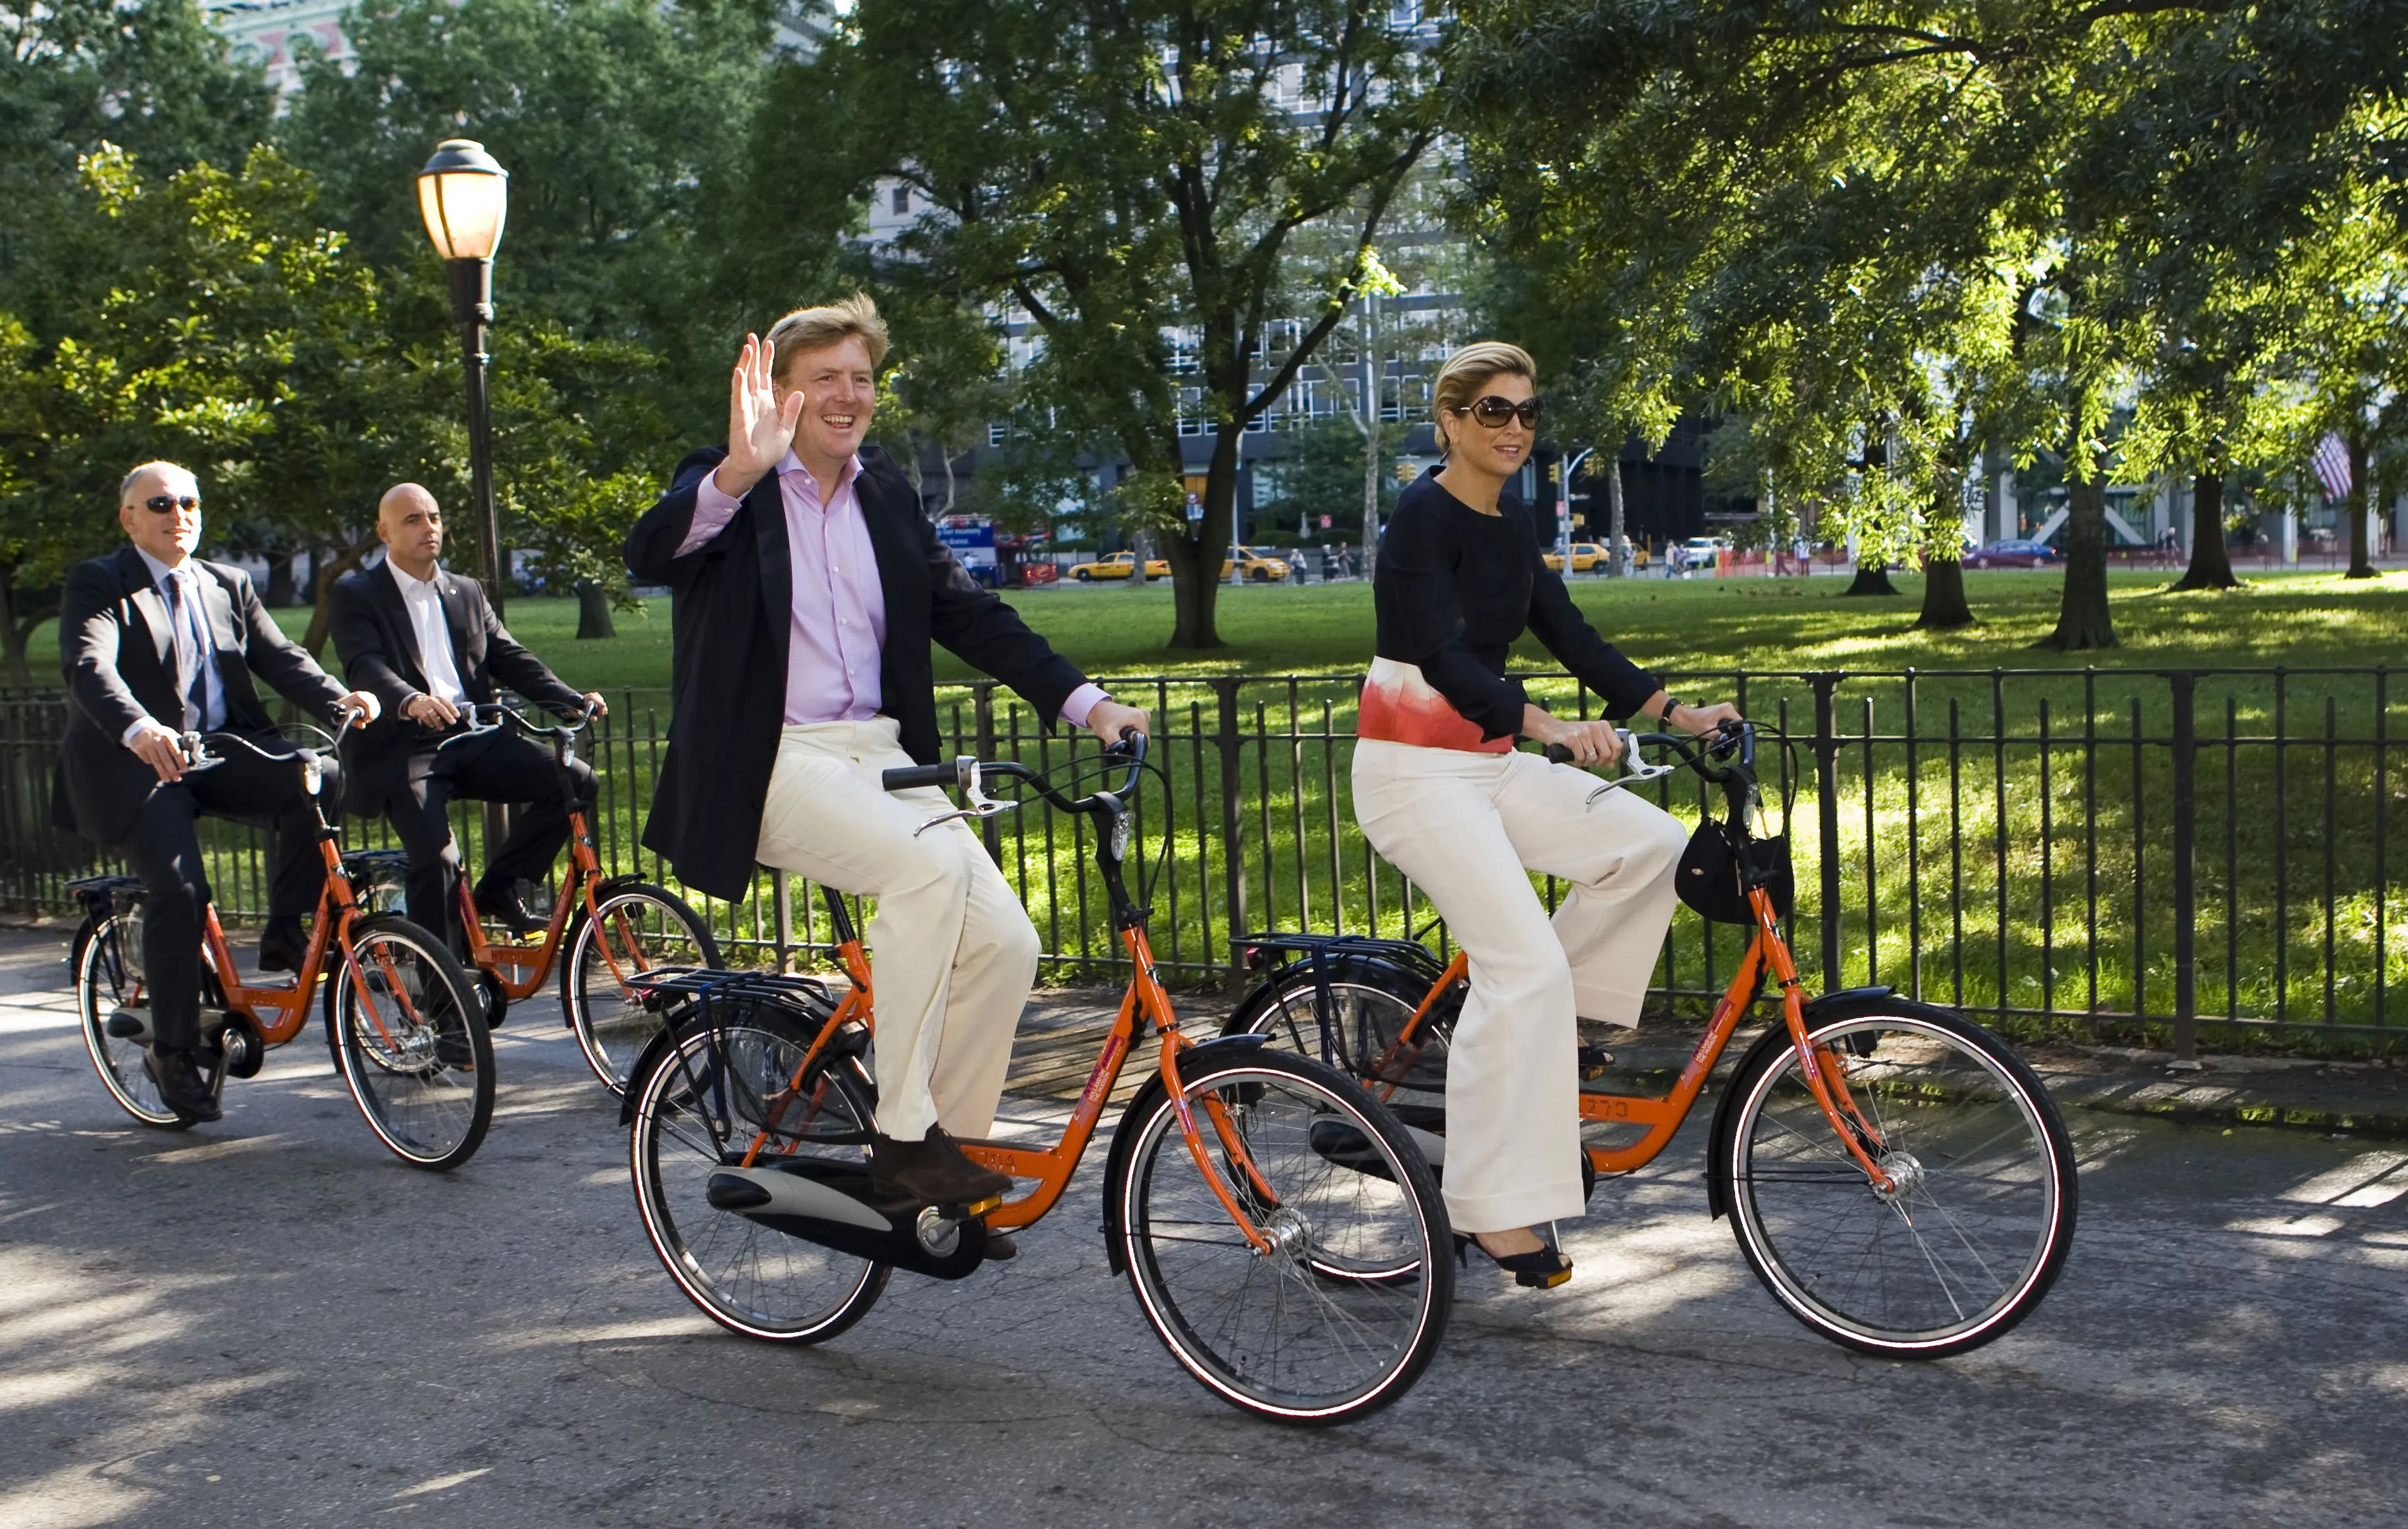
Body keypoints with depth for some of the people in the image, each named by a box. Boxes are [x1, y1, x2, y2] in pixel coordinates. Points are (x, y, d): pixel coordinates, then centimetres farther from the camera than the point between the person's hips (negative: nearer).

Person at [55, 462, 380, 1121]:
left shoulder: (229, 586, 15)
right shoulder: (97, 584, -2)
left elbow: (280, 657, 4)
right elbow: (88, 667, -21)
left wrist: (339, 699, -18)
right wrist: (139, 730, -42)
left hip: (225, 752, 5)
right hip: (134, 766, -4)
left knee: (318, 777, -24)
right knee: (179, 890, -23)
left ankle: (284, 932, -9)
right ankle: (172, 1053, -5)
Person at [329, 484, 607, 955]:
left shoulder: (467, 592, 21)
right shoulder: (355, 595, 4)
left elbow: (509, 658, 14)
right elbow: (365, 666, -13)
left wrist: (572, 701, -4)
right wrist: (410, 701, -36)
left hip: (474, 739, 5)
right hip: (403, 749, -5)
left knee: (576, 782, -13)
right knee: (438, 860, -23)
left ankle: (498, 888, 2)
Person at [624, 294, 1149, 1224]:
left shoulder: (886, 496, 17)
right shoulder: (728, 487, 0)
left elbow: (967, 613, 13)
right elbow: (649, 553, -21)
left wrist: (1082, 701, 1)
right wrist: (739, 471, -40)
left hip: (879, 754, 6)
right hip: (769, 764, -6)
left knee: (1004, 941, -12)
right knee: (930, 866, -31)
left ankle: (948, 1155, 6)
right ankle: (903, 1139, -21)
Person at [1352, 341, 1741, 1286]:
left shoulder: (1511, 523, 12)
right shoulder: (1424, 516, -14)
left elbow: (1570, 636, 12)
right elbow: (1443, 656, -24)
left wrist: (1677, 712, 3)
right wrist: (1549, 728, -37)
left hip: (1488, 760, 8)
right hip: (1415, 770, -8)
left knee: (1651, 843, -5)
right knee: (1525, 965, -18)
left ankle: (1551, 1020, 9)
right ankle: (1493, 1207, -12)